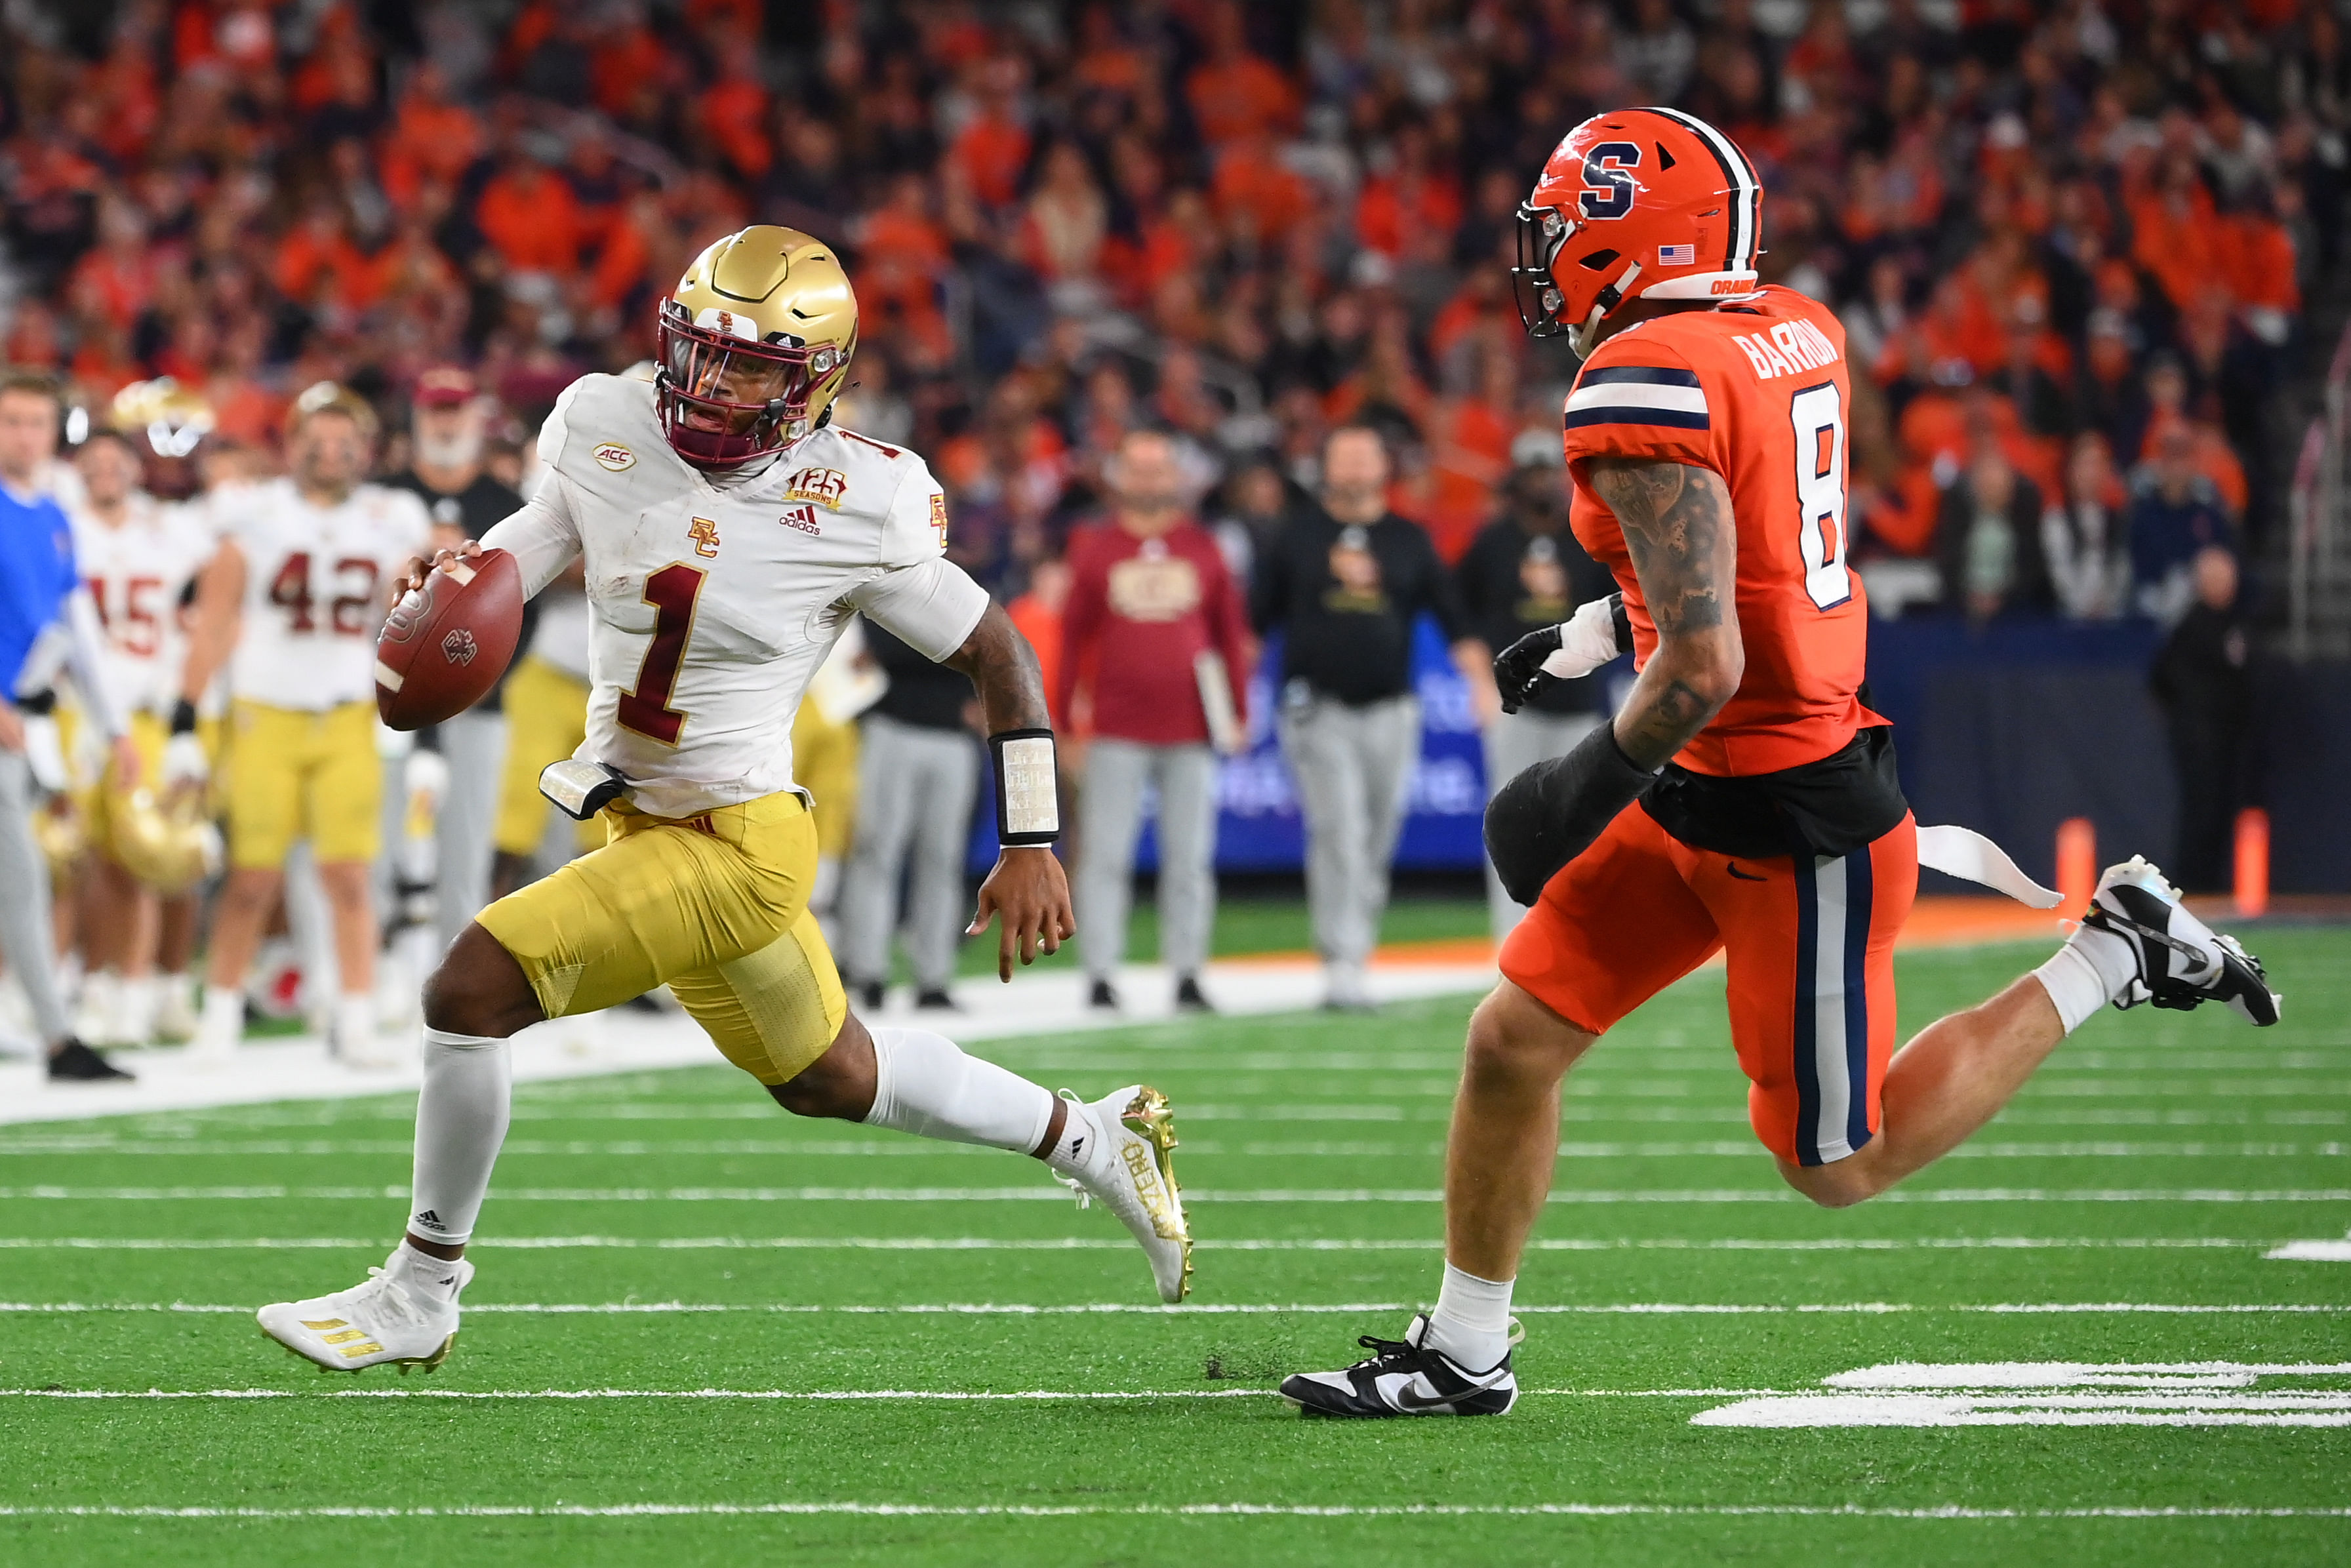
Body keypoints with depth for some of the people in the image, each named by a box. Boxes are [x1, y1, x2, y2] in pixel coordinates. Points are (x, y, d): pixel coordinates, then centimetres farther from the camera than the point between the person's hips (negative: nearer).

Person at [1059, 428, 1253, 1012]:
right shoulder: (1095, 548, 4)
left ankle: (1187, 975, 9)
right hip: (1117, 731, -1)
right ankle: (1100, 975, 0)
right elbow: (1073, 634, 6)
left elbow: (1231, 630, 12)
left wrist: (1238, 711, 8)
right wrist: (1062, 718, 4)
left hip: (1191, 730, 1)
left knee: (1190, 859, 4)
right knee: (1105, 855, -4)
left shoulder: (1202, 547, 8)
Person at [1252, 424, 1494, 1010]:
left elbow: (1451, 617, 7)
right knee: (1339, 834, -14)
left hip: (1390, 714, 3)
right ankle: (1342, 967, -18)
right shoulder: (1295, 539, 7)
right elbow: (1256, 620, 9)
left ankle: (1354, 952, 18)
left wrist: (1479, 676, -7)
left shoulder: (1409, 541, 11)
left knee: (1377, 843, 6)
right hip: (1318, 713, -3)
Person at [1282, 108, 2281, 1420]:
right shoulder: (1795, 331, 3)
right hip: (1706, 803, 9)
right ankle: (1464, 1354, 20)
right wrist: (1592, 641, 24)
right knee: (1514, 1042, 9)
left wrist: (1599, 783, -13)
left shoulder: (1644, 388, -24)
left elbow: (1703, 667, -28)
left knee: (1841, 1166, 7)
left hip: (1789, 832, -9)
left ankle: (2111, 956, 12)